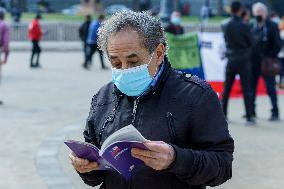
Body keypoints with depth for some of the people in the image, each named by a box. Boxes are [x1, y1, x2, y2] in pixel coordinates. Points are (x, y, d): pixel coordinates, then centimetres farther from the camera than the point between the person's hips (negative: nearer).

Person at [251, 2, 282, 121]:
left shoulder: (272, 26, -4)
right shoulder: (252, 27, 8)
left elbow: (278, 44, -6)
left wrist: (271, 57, -12)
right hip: (254, 62, 5)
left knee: (270, 88, 0)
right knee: (251, 87, 8)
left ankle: (275, 112, 7)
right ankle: (251, 111, 19)